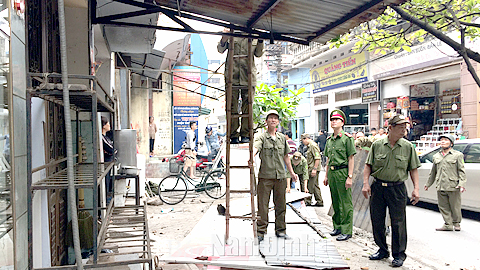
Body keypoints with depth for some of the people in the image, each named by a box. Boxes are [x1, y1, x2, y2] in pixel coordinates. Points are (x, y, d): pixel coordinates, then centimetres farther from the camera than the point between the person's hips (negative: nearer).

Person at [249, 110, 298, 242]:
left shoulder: (282, 138, 14)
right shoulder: (262, 137, -2)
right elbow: (255, 147, -24)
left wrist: (292, 172, 24)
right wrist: (251, 157, -45)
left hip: (280, 176, 4)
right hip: (265, 176, -4)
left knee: (281, 205, 12)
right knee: (263, 205, -1)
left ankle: (280, 230, 25)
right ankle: (260, 232, 10)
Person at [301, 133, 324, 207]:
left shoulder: (313, 146, -13)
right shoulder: (309, 146, 18)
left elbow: (317, 158, -20)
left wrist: (314, 168, -22)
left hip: (313, 169, -10)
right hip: (311, 169, 10)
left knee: (310, 186, -5)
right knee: (315, 185, 13)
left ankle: (307, 201, 1)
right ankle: (319, 202, 18)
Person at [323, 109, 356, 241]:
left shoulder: (347, 138, -7)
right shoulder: (329, 139, 14)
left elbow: (351, 159, -9)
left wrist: (350, 177, -15)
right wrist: (326, 175, 16)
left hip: (343, 172, -7)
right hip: (332, 172, 7)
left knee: (346, 203, -1)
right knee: (335, 202, 14)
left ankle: (347, 230, 6)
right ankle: (337, 227, 26)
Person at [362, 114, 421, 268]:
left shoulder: (408, 147, 1)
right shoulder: (377, 145, 1)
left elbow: (413, 169, 4)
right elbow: (368, 165, 4)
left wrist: (416, 188, -5)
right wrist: (366, 183, -6)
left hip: (397, 188, -1)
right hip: (377, 187, 1)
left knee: (398, 222, 2)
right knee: (377, 220, 9)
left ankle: (399, 254, 18)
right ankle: (382, 250, 27)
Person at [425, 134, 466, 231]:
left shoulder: (458, 155, 4)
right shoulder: (436, 156, 17)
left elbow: (461, 171, -1)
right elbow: (433, 172, 24)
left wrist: (462, 184, -13)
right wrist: (428, 184, 25)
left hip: (453, 186, -4)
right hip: (440, 187, 4)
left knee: (455, 206, 4)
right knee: (443, 207, 5)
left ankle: (456, 223, 22)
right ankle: (448, 224, 14)